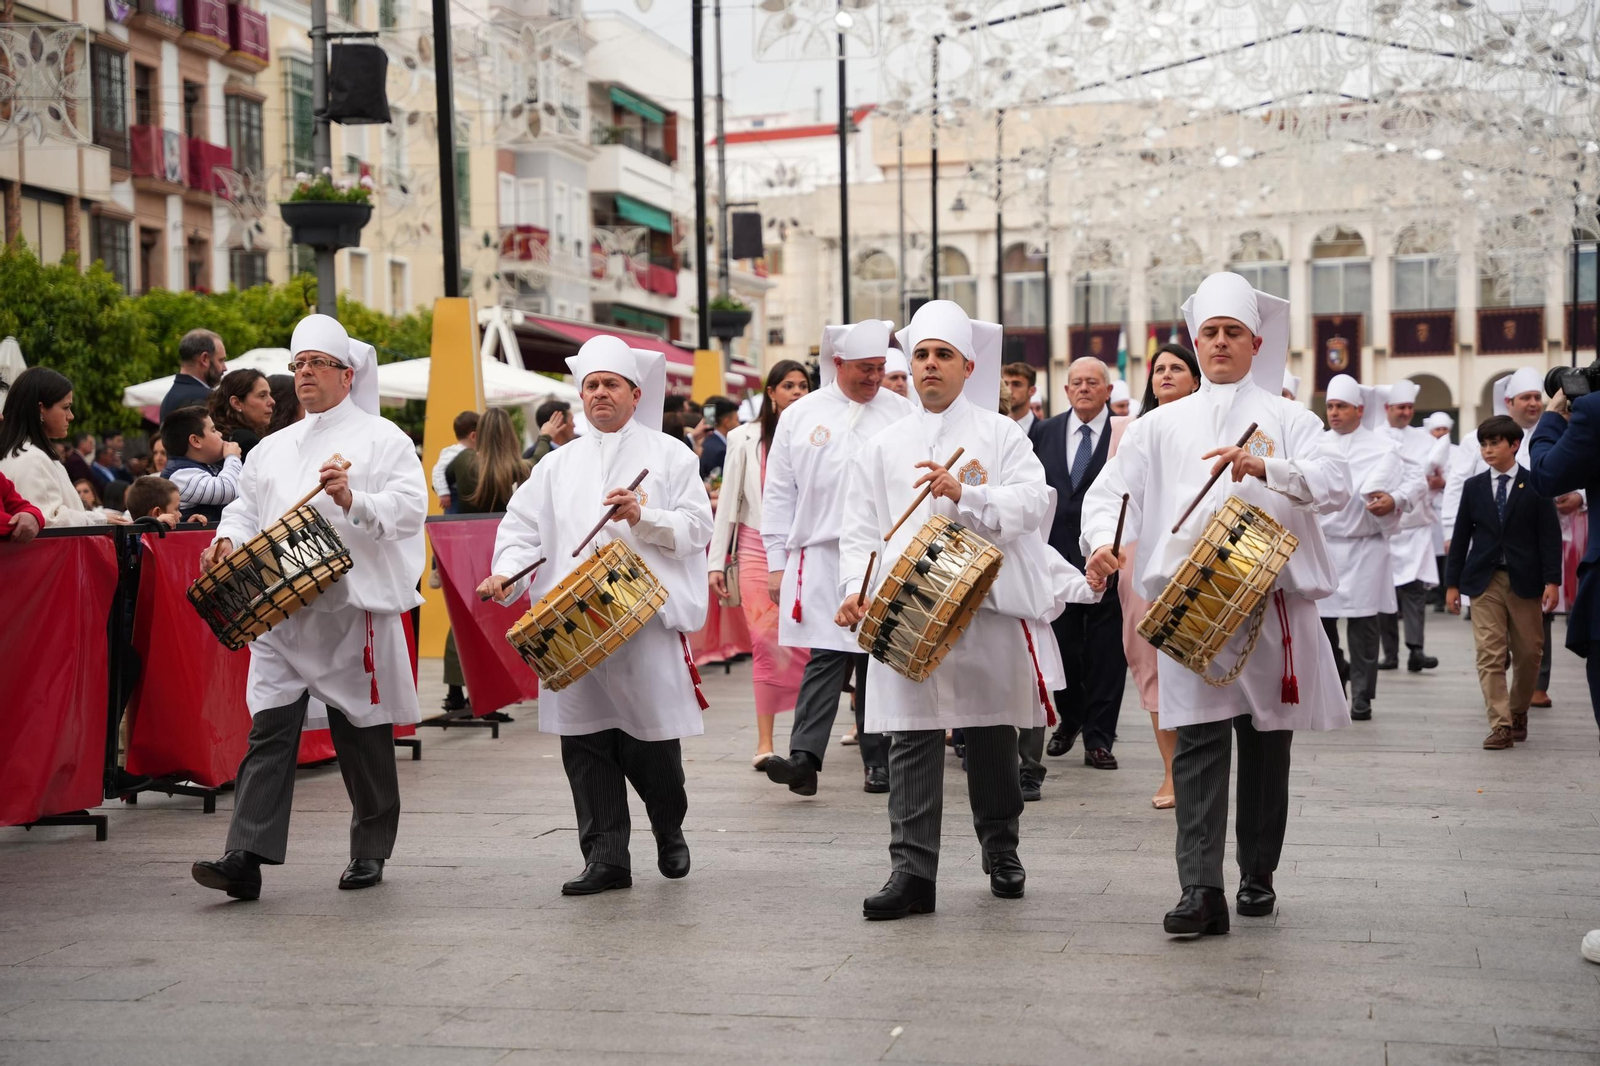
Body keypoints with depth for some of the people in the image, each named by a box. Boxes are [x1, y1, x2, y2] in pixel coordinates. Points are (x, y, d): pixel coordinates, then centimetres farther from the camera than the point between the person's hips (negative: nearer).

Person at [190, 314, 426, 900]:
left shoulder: (381, 437, 4)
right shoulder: (273, 448, 21)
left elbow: (410, 507, -7)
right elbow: (246, 507, 21)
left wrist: (352, 501, -23)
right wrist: (229, 538, 0)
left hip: (353, 609, -4)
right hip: (281, 610, 4)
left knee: (363, 735, 5)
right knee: (269, 729, -6)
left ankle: (370, 853, 19)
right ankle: (246, 857, -11)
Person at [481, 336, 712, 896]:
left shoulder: (668, 455, 8)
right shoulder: (558, 465, 18)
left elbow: (696, 529, 0)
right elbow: (523, 527, 13)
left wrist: (642, 517, -16)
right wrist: (505, 572, -6)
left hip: (648, 618, -3)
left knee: (651, 740, -2)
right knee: (585, 744, 0)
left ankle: (670, 834, 25)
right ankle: (606, 857, 7)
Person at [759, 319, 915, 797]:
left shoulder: (901, 413, 7)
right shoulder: (800, 415, 8)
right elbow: (778, 493, 9)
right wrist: (777, 562, 5)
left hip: (886, 560, 1)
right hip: (822, 559, -1)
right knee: (826, 658, -9)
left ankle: (878, 762, 13)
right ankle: (804, 758, -13)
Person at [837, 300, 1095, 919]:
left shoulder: (1000, 433, 8)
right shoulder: (883, 448, 15)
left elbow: (1032, 502, -6)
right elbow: (860, 530, 10)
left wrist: (965, 493, -20)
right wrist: (856, 588, -6)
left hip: (988, 606, -1)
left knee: (991, 736, 8)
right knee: (912, 741, -5)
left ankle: (1001, 850, 27)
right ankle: (911, 872, -5)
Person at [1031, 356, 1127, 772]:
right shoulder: (1045, 432, 10)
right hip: (1056, 555, 3)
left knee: (1105, 651, 1)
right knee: (1061, 645, 10)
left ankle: (1098, 737, 11)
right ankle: (1069, 720, 32)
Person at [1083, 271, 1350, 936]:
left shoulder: (1286, 418, 8)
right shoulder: (1162, 425, 14)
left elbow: (1335, 483, -7)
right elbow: (1111, 491, 8)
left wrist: (1265, 467, -25)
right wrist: (1104, 540, -13)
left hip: (1274, 600, 0)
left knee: (1267, 745, 8)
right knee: (1198, 745, -8)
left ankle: (1258, 875, 21)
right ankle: (1201, 890, -13)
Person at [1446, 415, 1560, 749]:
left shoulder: (1535, 484, 1)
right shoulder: (1473, 487, 7)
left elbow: (1550, 535, -1)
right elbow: (1461, 536, 9)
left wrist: (1552, 580, -8)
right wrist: (1452, 582, 4)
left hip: (1525, 580, -1)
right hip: (1485, 580, 1)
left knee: (1529, 653, 6)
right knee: (1490, 655, -6)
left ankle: (1518, 712, 28)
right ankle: (1500, 726, -7)